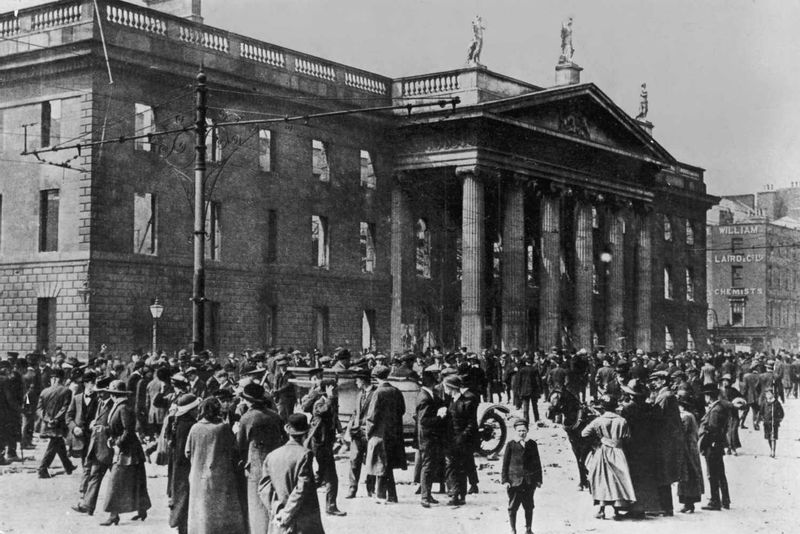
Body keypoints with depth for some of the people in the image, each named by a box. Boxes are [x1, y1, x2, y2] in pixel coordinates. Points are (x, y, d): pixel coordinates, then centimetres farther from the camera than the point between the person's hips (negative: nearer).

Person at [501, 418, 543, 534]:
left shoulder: (532, 444, 5)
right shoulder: (511, 445, -1)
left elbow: (537, 463, 10)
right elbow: (505, 464, 1)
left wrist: (538, 479, 7)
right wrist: (505, 480, -5)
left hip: (529, 481, 2)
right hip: (514, 481, -2)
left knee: (529, 507, 8)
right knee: (513, 507, 1)